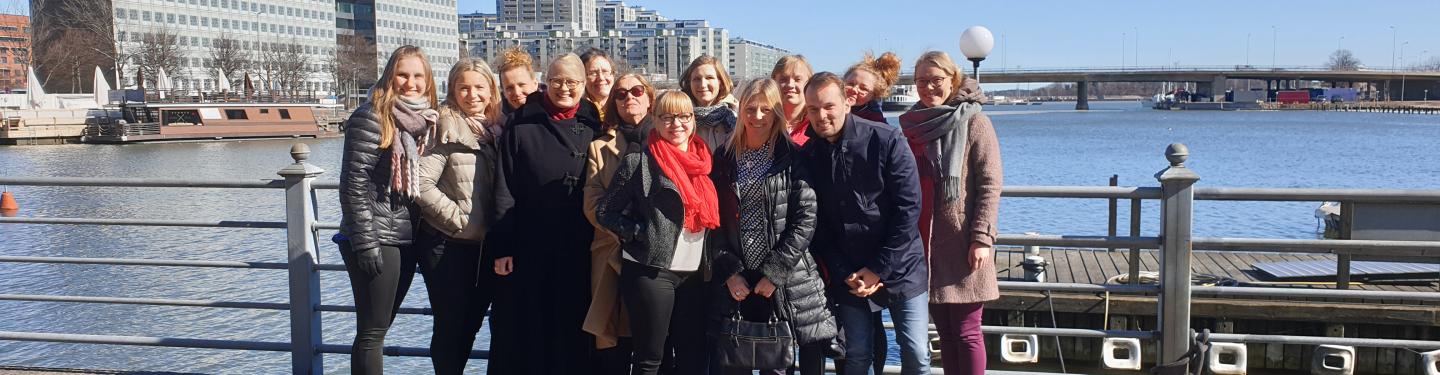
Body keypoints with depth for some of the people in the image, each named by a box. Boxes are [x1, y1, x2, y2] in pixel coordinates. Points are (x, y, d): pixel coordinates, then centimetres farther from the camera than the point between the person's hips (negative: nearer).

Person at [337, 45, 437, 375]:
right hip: (376, 239, -7)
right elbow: (354, 182, -14)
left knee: (379, 326, 15)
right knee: (373, 331, -2)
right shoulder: (372, 117, -10)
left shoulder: (426, 120, 11)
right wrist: (365, 243, -18)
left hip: (408, 238, 7)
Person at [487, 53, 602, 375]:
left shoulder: (594, 125, 7)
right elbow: (504, 189, -2)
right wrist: (502, 247, -7)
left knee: (573, 329, 8)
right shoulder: (521, 124, 1)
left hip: (579, 250, 2)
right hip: (529, 248, -2)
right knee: (527, 331, 5)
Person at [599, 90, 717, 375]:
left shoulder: (702, 161, 11)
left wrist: (711, 261, 7)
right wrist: (644, 234, -13)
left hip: (694, 274, 5)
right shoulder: (638, 162, -5)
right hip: (650, 271, -5)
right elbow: (607, 213, -4)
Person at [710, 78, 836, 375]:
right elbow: (716, 220, 5)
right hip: (738, 283, 3)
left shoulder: (793, 158, -2)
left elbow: (805, 220, -8)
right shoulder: (724, 158, 7)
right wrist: (730, 271, -4)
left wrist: (773, 273, -12)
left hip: (788, 281, -3)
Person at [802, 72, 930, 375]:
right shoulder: (808, 156, -1)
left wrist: (879, 269, -13)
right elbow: (816, 225, 3)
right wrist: (844, 274, -5)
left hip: (900, 270, -2)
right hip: (848, 278, 3)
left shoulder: (887, 141, -11)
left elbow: (908, 207, -12)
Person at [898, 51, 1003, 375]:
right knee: (944, 331, 11)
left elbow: (990, 184, -8)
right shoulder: (913, 124, 12)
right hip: (924, 242, 5)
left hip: (962, 244, -5)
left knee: (966, 331, -1)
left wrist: (982, 237, -15)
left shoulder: (974, 122, -3)